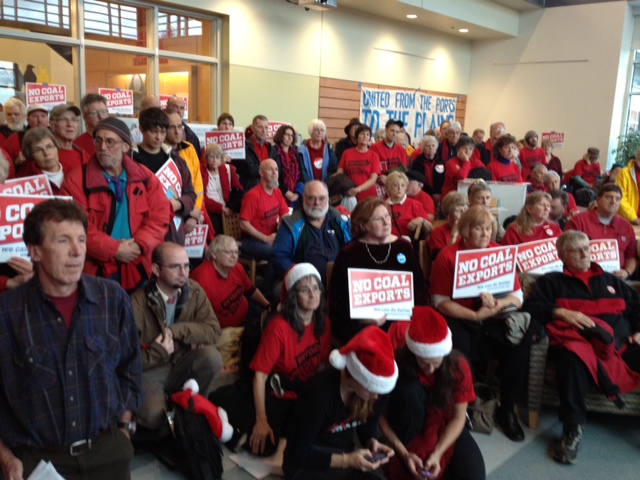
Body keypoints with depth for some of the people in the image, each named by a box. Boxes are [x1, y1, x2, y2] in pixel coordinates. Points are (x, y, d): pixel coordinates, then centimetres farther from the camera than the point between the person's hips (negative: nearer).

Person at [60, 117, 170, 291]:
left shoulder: (145, 177, 6)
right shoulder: (77, 180, -3)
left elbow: (160, 217, 0)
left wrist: (139, 245, -15)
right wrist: (114, 249, -16)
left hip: (139, 270, 3)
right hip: (96, 270, -2)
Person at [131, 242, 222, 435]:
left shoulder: (194, 290, -8)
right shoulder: (138, 302, -20)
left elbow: (213, 330, -14)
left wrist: (176, 330, -23)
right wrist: (158, 352, -26)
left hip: (180, 365, 4)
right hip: (149, 371, -3)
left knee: (212, 356, -26)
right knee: (154, 416, -31)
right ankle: (170, 433, 7)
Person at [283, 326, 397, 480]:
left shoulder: (378, 387, -11)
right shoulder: (319, 394, -29)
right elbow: (298, 453, -20)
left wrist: (373, 443, -13)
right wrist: (346, 461, -27)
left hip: (346, 455, 6)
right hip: (308, 463, -6)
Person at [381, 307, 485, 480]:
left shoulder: (458, 365, -21)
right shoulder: (397, 364, -25)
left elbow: (458, 417, -14)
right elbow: (381, 416, -18)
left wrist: (437, 453, -25)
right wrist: (403, 453, -27)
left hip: (445, 428, 2)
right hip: (412, 429, -1)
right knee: (408, 390, -34)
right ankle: (403, 466, -18)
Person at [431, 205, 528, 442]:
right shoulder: (447, 256, -5)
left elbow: (517, 296, 2)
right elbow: (441, 302, -9)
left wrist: (497, 304, -20)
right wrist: (475, 315, -20)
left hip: (495, 318, 3)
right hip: (459, 319, -3)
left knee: (519, 345, -23)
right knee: (457, 353, -32)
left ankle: (507, 409, 0)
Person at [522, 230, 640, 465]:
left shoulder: (610, 280, 32)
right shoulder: (552, 281, 19)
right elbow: (531, 306, 6)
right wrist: (561, 312, -9)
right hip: (580, 340, -4)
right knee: (571, 357, -40)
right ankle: (573, 428, -29)